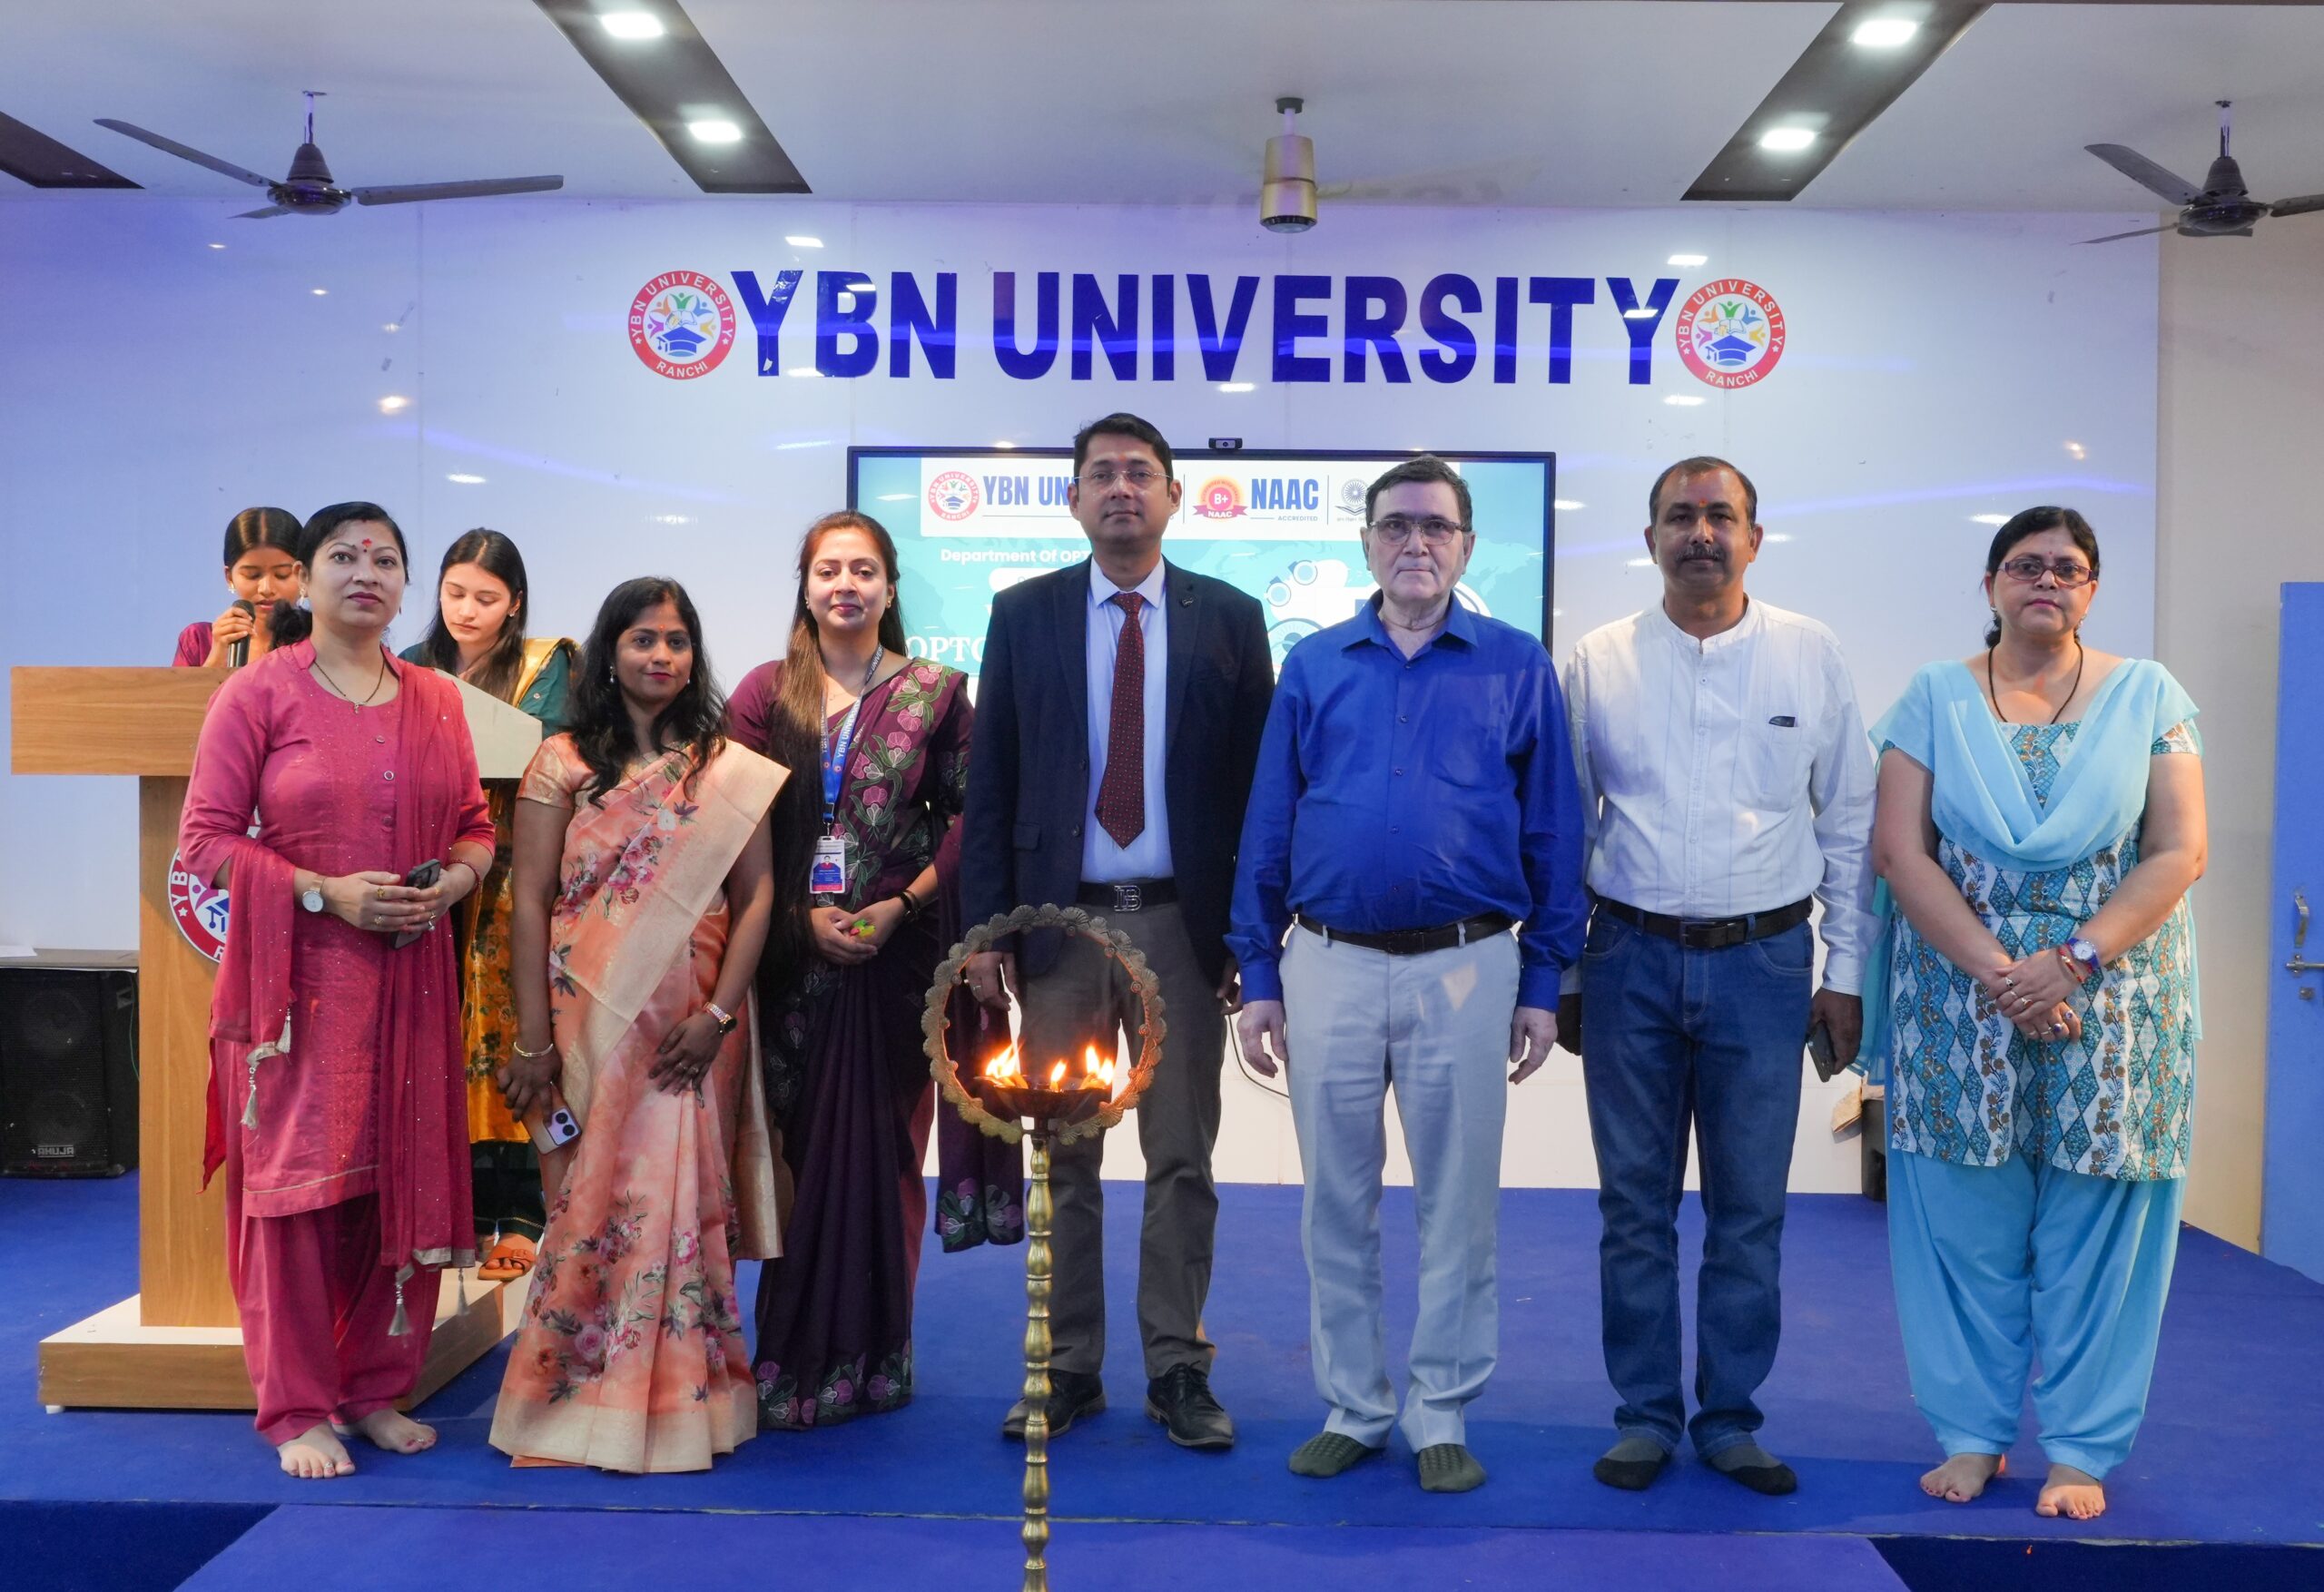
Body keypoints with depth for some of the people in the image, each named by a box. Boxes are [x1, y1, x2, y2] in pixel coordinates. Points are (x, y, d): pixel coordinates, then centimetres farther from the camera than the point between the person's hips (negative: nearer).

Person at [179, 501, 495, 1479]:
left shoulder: (435, 701, 12)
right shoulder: (258, 692, -2)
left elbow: (474, 827, 17)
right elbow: (206, 838, -5)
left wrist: (454, 880, -5)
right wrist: (325, 893, -15)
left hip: (412, 977, 4)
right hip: (297, 978, -4)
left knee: (405, 1181, 6)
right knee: (295, 1179, -1)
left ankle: (375, 1389, 21)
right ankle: (297, 1409, 11)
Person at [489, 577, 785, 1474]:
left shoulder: (732, 772, 5)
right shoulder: (562, 763, 2)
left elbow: (755, 896, 2)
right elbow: (530, 904, -1)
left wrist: (719, 1014, -9)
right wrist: (533, 1041, -6)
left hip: (690, 1030, 1)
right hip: (588, 1022, -1)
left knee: (682, 1204, 3)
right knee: (590, 1205, 3)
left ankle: (676, 1401, 16)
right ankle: (575, 1400, 15)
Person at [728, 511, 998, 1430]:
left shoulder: (935, 692, 5)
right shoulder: (765, 694, 8)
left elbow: (969, 820, 1)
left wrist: (901, 906, -11)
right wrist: (802, 915, -9)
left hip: (897, 954, -1)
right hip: (792, 958, 1)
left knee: (886, 1148, 3)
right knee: (793, 1148, 2)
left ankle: (874, 1352, 15)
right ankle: (792, 1359, 12)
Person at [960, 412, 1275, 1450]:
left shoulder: (1229, 619, 5)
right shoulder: (1023, 616, 7)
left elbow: (1258, 781, 3)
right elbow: (990, 782, 5)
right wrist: (985, 926, -2)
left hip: (1182, 924, 0)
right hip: (1061, 921, 1)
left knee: (1182, 1160, 6)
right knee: (1061, 1160, 7)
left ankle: (1177, 1372, 17)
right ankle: (1069, 1369, 19)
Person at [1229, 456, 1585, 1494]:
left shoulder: (1518, 667, 3)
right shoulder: (1313, 667, 7)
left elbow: (1552, 830, 3)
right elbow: (1267, 828, 8)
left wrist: (1542, 985, -1)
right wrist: (1258, 979, 4)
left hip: (1465, 968, -1)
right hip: (1328, 968, 2)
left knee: (1458, 1203, 6)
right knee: (1337, 1202, 10)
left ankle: (1442, 1416, 20)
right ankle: (1352, 1408, 24)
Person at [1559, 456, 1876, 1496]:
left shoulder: (1811, 657, 4)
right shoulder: (1597, 663, 4)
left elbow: (1851, 825, 6)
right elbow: (1563, 828, 7)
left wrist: (1846, 974, 2)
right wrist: (1560, 976, 5)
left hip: (1763, 960, 0)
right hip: (1632, 956, 0)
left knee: (1749, 1209, 7)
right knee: (1635, 1204, 7)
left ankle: (1730, 1419, 20)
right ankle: (1645, 1415, 19)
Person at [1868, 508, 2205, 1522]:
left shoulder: (2148, 697, 5)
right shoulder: (1935, 697, 4)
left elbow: (2179, 852, -3)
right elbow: (1898, 849, -4)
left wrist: (2074, 960, -15)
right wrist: (1997, 971, -14)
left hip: (2112, 999, 0)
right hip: (1960, 994, 0)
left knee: (2094, 1230, 4)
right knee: (1967, 1224, 4)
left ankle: (2080, 1447, 17)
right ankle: (1972, 1432, 19)